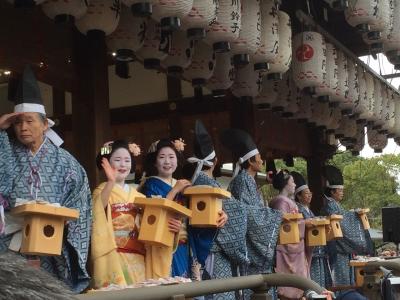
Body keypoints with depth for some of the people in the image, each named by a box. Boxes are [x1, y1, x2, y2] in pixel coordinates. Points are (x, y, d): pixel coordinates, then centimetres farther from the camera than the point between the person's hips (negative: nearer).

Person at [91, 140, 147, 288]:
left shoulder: (137, 196, 14)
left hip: (136, 257, 5)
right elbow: (98, 207, -27)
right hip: (113, 256, -5)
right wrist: (111, 182, -43)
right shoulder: (102, 190, -4)